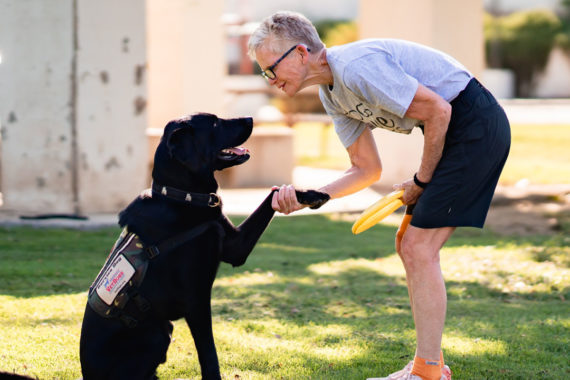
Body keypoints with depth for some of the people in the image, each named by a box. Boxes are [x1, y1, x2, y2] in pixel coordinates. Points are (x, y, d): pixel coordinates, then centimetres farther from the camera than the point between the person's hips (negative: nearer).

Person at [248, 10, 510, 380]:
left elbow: (438, 110, -21)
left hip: (475, 124, -10)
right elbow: (367, 169, 12)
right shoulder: (332, 94, 9)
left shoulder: (356, 66, -23)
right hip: (454, 131, 10)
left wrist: (422, 181, -9)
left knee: (419, 249, -11)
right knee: (410, 246, 11)